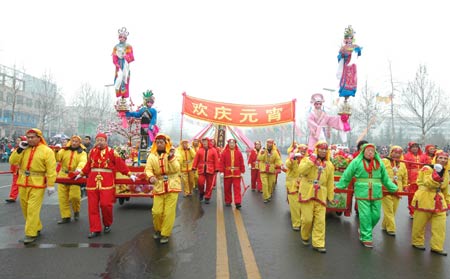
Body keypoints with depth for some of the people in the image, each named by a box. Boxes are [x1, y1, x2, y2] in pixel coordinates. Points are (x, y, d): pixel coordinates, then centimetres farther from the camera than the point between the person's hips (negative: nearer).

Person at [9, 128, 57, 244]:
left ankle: (31, 234, 4)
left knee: (33, 209, -6)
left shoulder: (47, 151, -9)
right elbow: (13, 162, 3)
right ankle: (36, 228, 32)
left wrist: (51, 185, -15)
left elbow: (51, 169, -12)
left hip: (37, 184, -6)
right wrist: (19, 149, -8)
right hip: (23, 183, 6)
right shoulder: (23, 149, 9)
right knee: (25, 208, 15)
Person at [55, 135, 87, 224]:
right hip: (63, 176, 3)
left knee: (74, 196, -7)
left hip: (75, 177, -3)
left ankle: (76, 211, 22)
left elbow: (83, 162, -18)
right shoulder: (64, 150, 11)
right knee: (63, 197, 5)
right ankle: (65, 217, 16)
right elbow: (57, 158, -3)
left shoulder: (82, 153, 2)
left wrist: (79, 168, -38)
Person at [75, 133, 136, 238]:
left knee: (106, 204, -8)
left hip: (107, 183, -4)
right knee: (92, 206, 4)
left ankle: (107, 224, 19)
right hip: (92, 182, 4)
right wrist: (81, 174, 26)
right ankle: (95, 229, 14)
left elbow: (121, 164, -1)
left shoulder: (112, 152, -1)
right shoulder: (92, 152, 10)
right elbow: (88, 165, 20)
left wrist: (130, 174, -2)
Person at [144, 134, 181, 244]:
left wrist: (171, 157, -21)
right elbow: (148, 169, -5)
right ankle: (158, 229, 31)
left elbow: (176, 169, -11)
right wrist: (151, 177, -26)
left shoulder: (172, 154, 0)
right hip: (158, 187, 1)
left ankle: (165, 234, 16)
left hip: (172, 186, -1)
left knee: (169, 212, -1)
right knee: (156, 211, 2)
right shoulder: (152, 156, 3)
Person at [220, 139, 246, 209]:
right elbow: (221, 162, -2)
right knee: (227, 188, 9)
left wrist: (242, 171, 1)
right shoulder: (224, 152, 0)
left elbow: (241, 163, 3)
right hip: (227, 173, 0)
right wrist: (221, 171, -7)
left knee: (237, 188, -5)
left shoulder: (238, 152, 3)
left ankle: (238, 203, -5)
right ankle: (228, 201, 24)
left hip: (237, 173, 0)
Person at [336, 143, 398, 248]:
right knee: (365, 216, -2)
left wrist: (394, 188, 15)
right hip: (362, 194, -4)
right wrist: (339, 186, 1)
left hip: (376, 194, 4)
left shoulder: (379, 163, 9)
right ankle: (366, 238, 11)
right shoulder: (356, 161, -2)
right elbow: (346, 176, 2)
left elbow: (385, 179, 17)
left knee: (376, 216, 8)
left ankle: (364, 231, 32)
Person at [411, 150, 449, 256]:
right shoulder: (427, 168, -12)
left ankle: (437, 247, 13)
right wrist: (436, 172, -36)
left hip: (439, 201, 6)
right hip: (425, 200, -6)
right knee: (420, 224, 5)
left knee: (440, 226, 2)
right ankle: (417, 242, 23)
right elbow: (429, 184, -26)